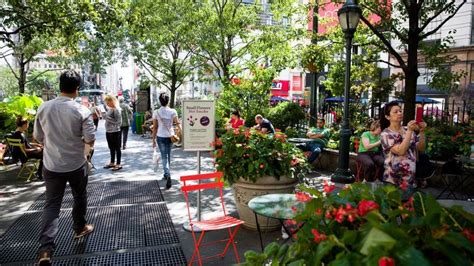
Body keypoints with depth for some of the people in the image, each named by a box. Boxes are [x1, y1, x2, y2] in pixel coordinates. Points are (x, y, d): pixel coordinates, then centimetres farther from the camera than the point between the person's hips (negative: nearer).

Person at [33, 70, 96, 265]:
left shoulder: (43, 108, -3)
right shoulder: (82, 111, -14)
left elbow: (38, 137, 6)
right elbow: (90, 140, -15)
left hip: (51, 165, 3)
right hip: (76, 165, -2)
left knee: (52, 204, 5)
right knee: (80, 197, 21)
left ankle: (45, 249, -5)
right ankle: (80, 228, 39)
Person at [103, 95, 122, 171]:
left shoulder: (116, 110, -14)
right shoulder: (108, 109, 10)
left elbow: (119, 122, -18)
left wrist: (109, 119, -20)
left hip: (115, 132, -8)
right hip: (108, 131, 8)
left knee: (117, 148, 1)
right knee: (111, 148, 17)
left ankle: (118, 164, 8)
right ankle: (112, 163, 28)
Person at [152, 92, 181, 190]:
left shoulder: (156, 112, -7)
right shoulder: (173, 111, -6)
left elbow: (155, 127, -4)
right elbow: (178, 124, -12)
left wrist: (153, 140, 3)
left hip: (161, 137, -2)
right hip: (170, 136, 2)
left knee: (164, 157, 0)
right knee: (168, 156, 19)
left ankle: (168, 175, -18)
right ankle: (166, 174, 34)